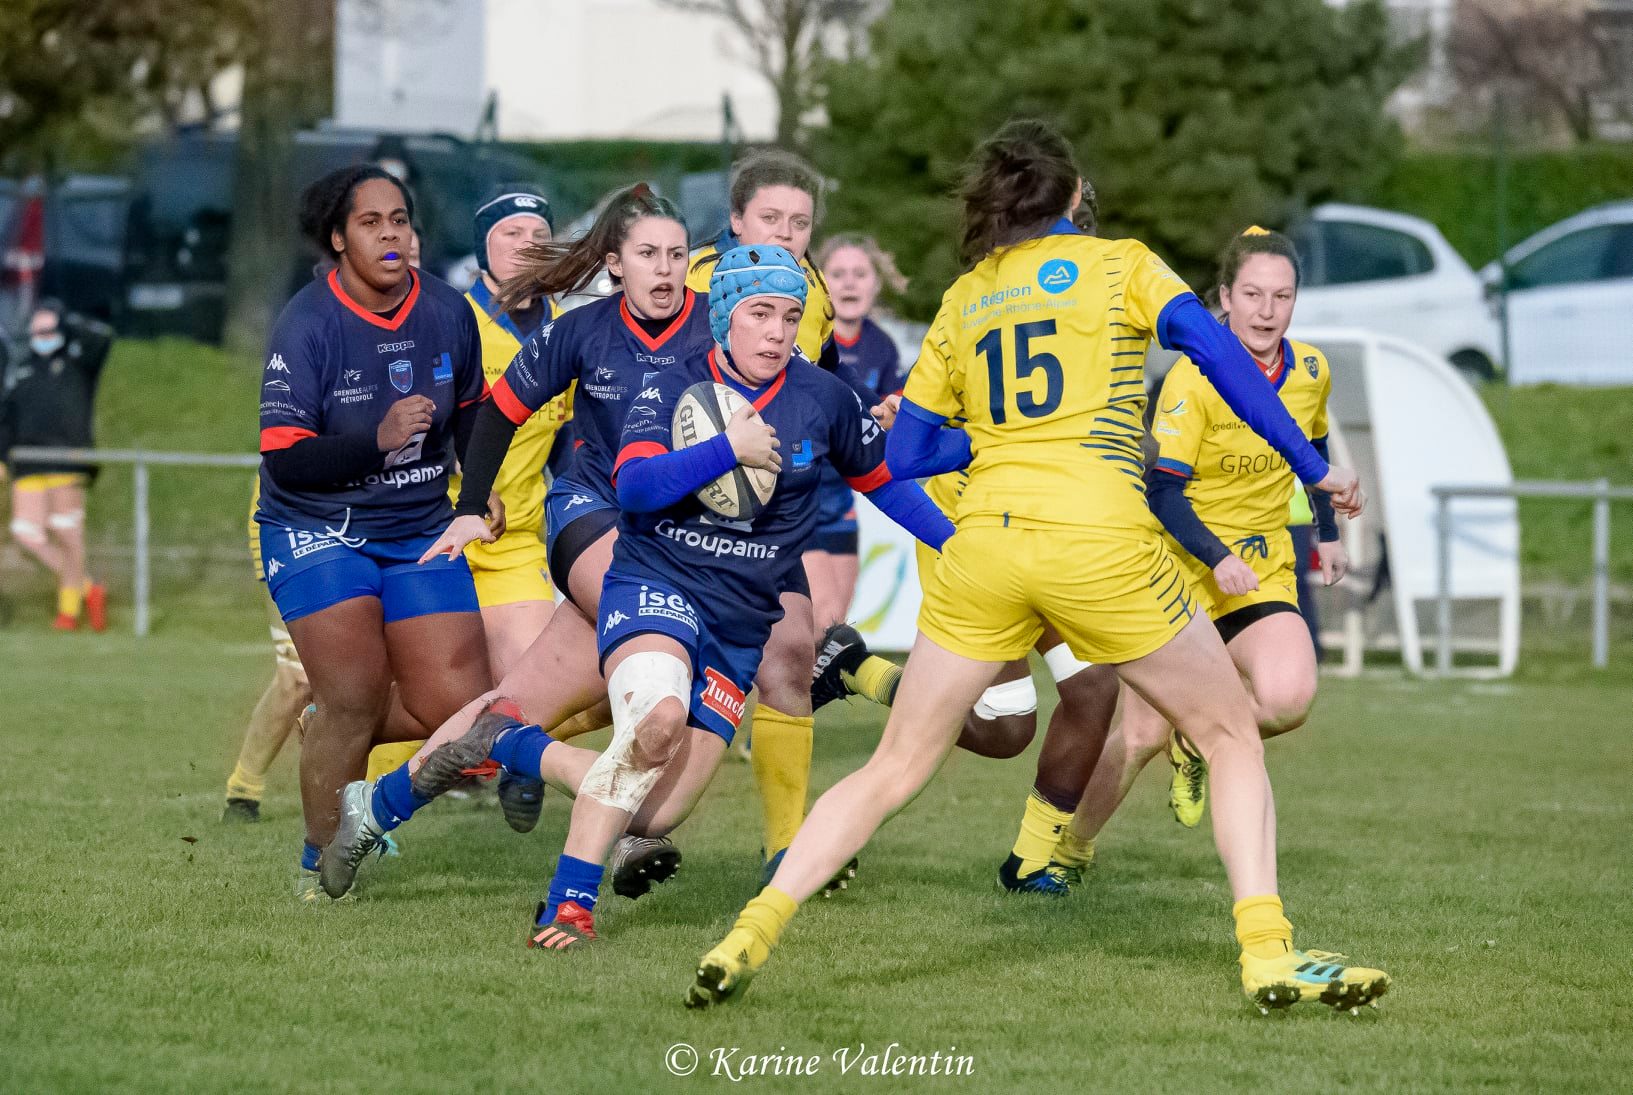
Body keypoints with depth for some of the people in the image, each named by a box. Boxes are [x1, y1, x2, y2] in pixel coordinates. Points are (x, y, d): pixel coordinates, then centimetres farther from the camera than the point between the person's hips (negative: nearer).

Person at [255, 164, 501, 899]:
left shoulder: (448, 314, -1)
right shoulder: (307, 325, -15)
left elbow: (470, 412, 20)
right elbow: (283, 458, -19)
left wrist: (479, 492, 13)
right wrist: (378, 439, -29)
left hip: (418, 530, 4)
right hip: (318, 530, -4)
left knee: (461, 708, -7)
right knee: (357, 695, -15)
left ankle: (336, 738, 25)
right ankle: (320, 864, 8)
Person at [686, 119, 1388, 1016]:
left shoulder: (962, 300, 19)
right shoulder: (1121, 264, 11)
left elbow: (905, 453, 19)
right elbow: (1219, 354, -4)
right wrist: (1314, 468, -1)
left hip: (982, 538, 3)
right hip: (1100, 538, -3)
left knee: (894, 769, 11)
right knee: (1231, 737, 12)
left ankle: (751, 934, -1)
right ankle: (1267, 952, 0)